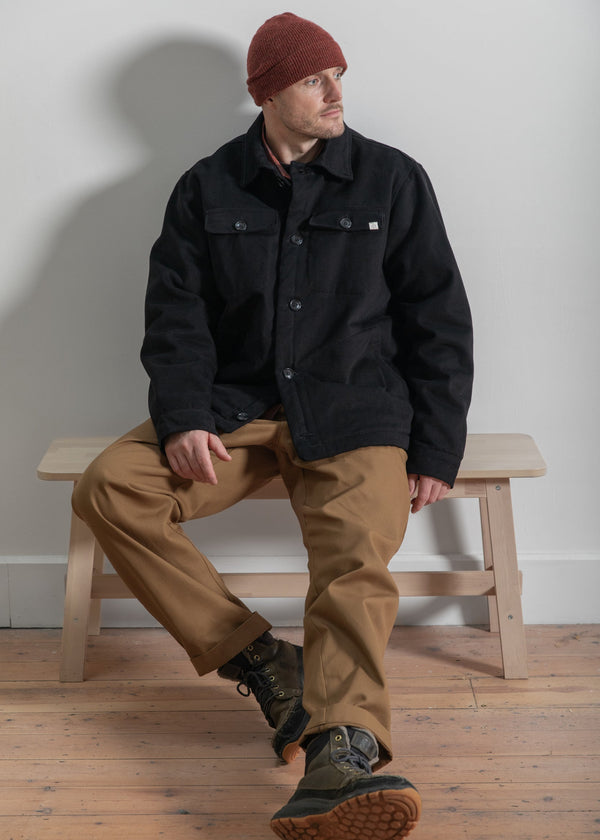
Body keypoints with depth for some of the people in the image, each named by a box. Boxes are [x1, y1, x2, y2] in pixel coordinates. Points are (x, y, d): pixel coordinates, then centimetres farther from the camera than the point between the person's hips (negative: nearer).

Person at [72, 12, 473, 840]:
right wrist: (182, 419, -13)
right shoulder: (208, 188, 9)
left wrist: (436, 450, -3)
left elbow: (440, 320, 6)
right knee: (108, 488, -21)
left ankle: (339, 758, -46)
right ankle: (263, 663, -18)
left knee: (357, 562, -28)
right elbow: (175, 312, 5)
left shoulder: (393, 179, 6)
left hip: (354, 409, -2)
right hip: (236, 405, 2)